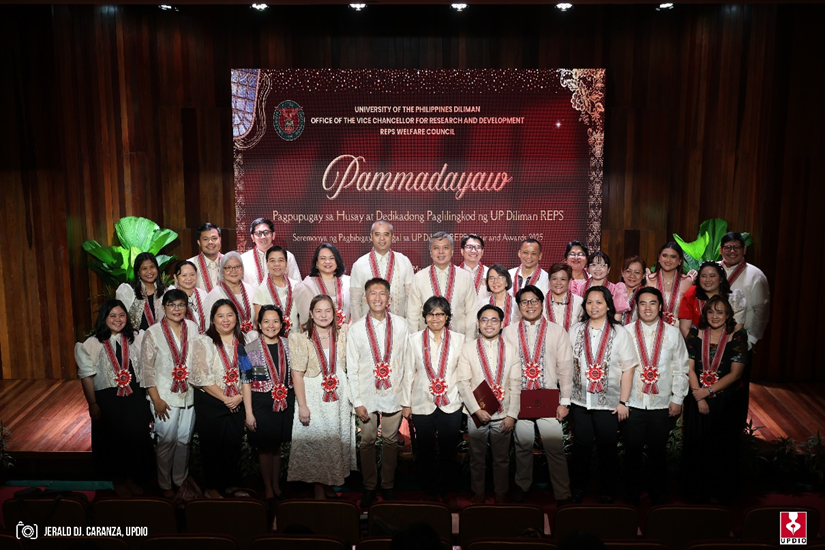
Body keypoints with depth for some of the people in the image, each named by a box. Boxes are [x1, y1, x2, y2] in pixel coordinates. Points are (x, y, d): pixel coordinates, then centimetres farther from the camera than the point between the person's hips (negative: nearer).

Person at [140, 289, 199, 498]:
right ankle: (165, 484, 25)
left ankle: (181, 479, 34)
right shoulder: (153, 333, -10)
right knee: (166, 441, 6)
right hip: (165, 396, -3)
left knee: (184, 440, 14)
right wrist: (156, 399, -11)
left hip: (189, 394, 3)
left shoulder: (192, 328, 0)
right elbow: (147, 368, -8)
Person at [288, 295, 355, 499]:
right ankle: (318, 488, 19)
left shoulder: (342, 334, 1)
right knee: (315, 442, 3)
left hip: (339, 396, 4)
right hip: (314, 397, -4)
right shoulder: (302, 340, -10)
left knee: (336, 441, 12)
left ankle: (330, 484, 29)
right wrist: (302, 405, -17)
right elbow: (297, 374, -13)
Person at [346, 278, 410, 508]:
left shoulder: (400, 324, -2)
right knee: (367, 442, 10)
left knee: (391, 441, 12)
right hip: (367, 394, 0)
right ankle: (369, 487, 26)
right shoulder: (356, 328, -3)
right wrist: (357, 401, -5)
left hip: (394, 393, 0)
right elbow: (352, 368, -2)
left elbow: (406, 361, 1)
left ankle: (388, 486, 28)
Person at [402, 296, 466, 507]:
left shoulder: (458, 339, 1)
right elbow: (409, 372, 5)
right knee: (425, 451, 9)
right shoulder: (415, 339, 2)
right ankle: (430, 492, 25)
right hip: (422, 405, 0)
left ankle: (447, 492, 24)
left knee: (449, 451, 6)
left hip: (451, 405, 0)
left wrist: (466, 399, 2)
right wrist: (406, 403, 5)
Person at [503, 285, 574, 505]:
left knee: (555, 446, -1)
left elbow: (565, 368, 1)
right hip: (519, 398, 1)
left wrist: (564, 401, -3)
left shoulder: (557, 331, 3)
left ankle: (563, 494, 13)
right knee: (523, 445, 11)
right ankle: (522, 487, 28)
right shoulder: (509, 332, 6)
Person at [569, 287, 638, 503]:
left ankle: (607, 493, 24)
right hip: (580, 400, 2)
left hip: (608, 402, -2)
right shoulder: (576, 330, 4)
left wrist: (623, 401, -9)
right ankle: (578, 488, 26)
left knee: (607, 447, 8)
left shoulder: (620, 333, -3)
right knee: (581, 446, 10)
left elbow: (628, 369, -5)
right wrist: (565, 396, 0)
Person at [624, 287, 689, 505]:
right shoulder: (626, 332, 0)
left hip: (662, 405, 1)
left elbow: (681, 369, 4)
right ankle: (632, 497, 22)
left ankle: (658, 498, 26)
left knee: (658, 451, 11)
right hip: (632, 404, 0)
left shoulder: (673, 333, 3)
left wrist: (677, 399, -1)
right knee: (633, 451, 7)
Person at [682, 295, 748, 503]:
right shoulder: (695, 335, 1)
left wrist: (708, 391, -14)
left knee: (722, 446, 7)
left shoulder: (737, 338, -3)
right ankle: (698, 491, 22)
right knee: (696, 446, 6)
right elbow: (690, 369, -4)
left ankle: (719, 490, 25)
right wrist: (699, 399, -12)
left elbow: (735, 373, -8)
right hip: (697, 401, 1)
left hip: (725, 402, -1)